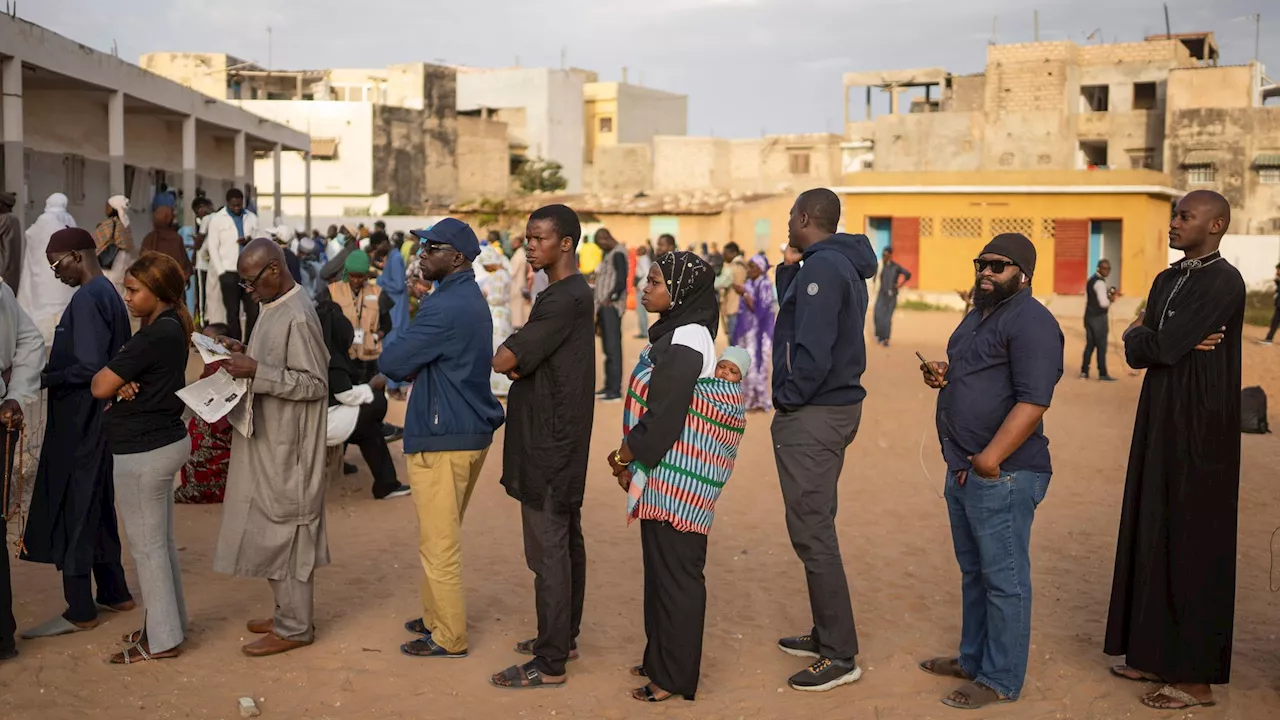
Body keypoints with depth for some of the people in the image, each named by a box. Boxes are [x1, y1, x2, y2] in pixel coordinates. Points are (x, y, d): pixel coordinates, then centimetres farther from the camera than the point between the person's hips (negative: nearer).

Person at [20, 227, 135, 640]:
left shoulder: (87, 299, -17)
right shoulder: (108, 294, 12)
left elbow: (88, 367, -24)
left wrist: (40, 379, -13)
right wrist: (51, 373, 13)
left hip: (79, 423, -10)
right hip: (96, 420, 10)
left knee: (71, 512, -3)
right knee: (96, 508, 17)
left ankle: (80, 612, 3)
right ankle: (114, 593, 26)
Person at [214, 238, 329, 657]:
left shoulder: (297, 317, -20)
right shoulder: (276, 307, 10)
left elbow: (314, 383, -21)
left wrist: (257, 371, -26)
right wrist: (245, 354, 5)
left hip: (287, 449, -10)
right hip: (270, 444, 10)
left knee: (283, 532, -1)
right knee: (279, 532, 17)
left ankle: (294, 628, 10)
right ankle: (290, 613, 28)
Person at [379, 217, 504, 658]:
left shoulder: (445, 308, -21)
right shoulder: (472, 299, 13)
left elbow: (391, 363, -18)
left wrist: (397, 346, 3)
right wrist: (413, 366, -2)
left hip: (443, 439, -10)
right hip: (471, 430, 10)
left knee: (439, 543, 1)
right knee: (443, 537, 21)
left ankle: (449, 638, 10)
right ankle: (437, 617, 32)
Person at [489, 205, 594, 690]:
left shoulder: (564, 300, -19)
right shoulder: (574, 293, 14)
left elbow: (504, 361, -21)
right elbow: (525, 365, 15)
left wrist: (509, 357, -1)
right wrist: (519, 362, -5)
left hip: (548, 445, -10)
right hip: (561, 441, 10)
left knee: (548, 550, -5)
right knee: (566, 541, 17)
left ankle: (550, 663, 2)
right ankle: (564, 637, 29)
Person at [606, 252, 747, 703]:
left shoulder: (686, 340, -18)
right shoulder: (675, 332, 11)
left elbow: (663, 416, -21)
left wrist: (625, 458, -8)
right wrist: (628, 457, 7)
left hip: (676, 478, -9)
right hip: (664, 478, 9)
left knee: (675, 572, 1)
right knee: (662, 567, 17)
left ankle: (675, 676, 12)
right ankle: (661, 659, 29)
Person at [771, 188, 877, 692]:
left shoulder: (822, 267, -17)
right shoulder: (843, 265, 15)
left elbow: (811, 349, -24)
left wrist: (787, 399, -13)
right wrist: (787, 271, 8)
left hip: (812, 417, -11)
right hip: (836, 407, 11)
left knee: (812, 532, -5)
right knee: (816, 527, 18)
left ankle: (840, 655, 1)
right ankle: (827, 635, 28)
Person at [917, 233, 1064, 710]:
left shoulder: (1030, 322, -15)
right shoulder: (980, 314, 16)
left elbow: (1033, 402, -23)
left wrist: (989, 460, -25)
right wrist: (944, 374, 7)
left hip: (1002, 474, -10)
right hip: (964, 469, 10)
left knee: (1003, 579, 1)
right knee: (973, 572, 20)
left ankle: (1001, 680, 11)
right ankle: (974, 659, 33)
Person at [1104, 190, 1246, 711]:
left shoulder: (1224, 282, -15)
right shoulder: (1168, 280, 12)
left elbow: (1162, 346, -22)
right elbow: (1136, 355, 7)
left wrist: (1138, 333, -1)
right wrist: (1162, 342, -13)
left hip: (1200, 428, -9)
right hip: (1160, 420, 9)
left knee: (1192, 544, -2)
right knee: (1155, 536, 12)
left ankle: (1197, 677, 8)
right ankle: (1161, 655, 24)